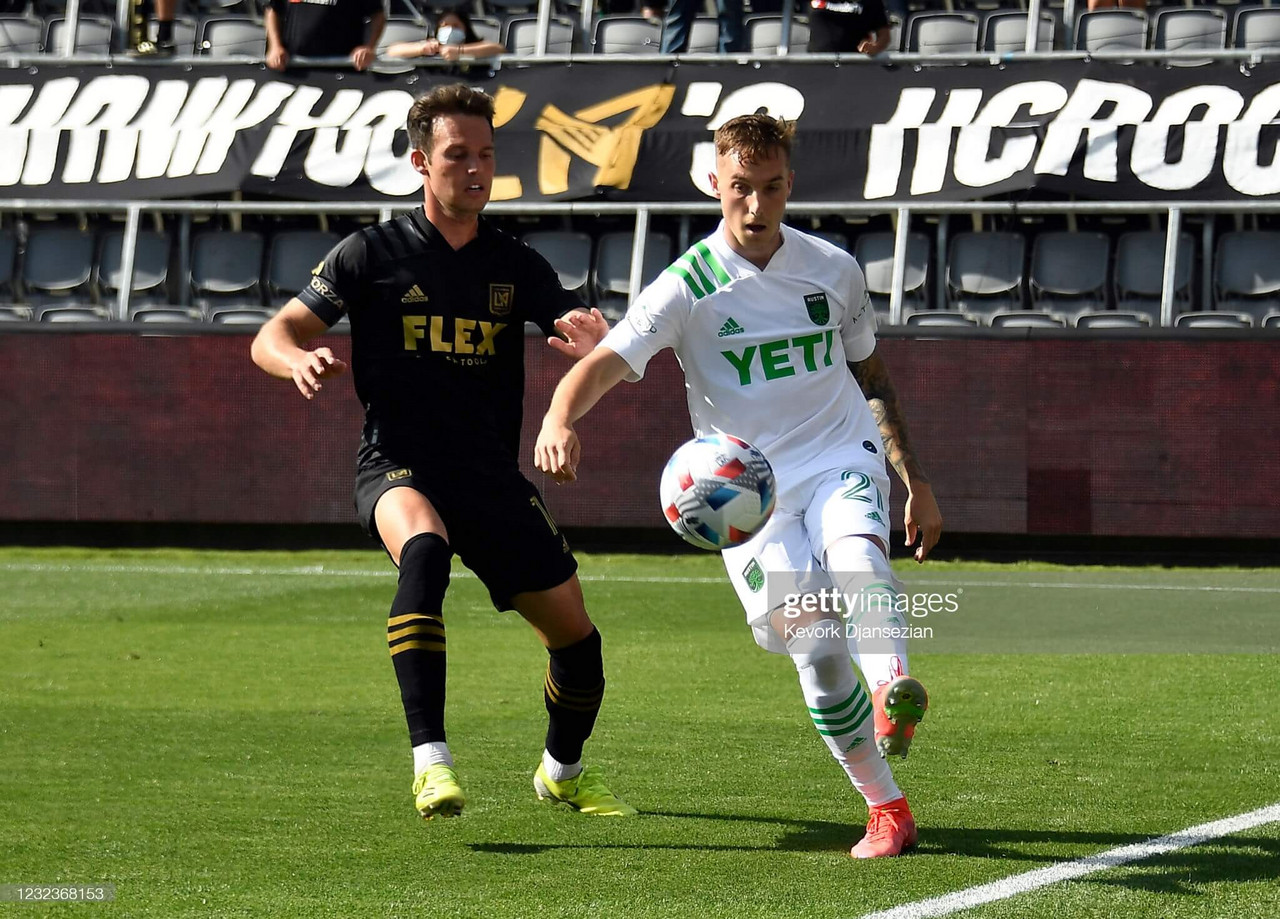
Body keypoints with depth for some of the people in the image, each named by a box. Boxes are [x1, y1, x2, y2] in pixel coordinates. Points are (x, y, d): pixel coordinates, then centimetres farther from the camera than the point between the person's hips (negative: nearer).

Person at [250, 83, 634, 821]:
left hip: (493, 476, 4)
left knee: (575, 633, 4)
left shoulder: (516, 267, 9)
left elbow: (591, 340, -1)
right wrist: (302, 360, -24)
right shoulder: (373, 254, 1)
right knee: (424, 549, -38)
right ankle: (431, 759, -43)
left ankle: (564, 770, 35)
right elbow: (272, 338, 0)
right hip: (399, 464, -4)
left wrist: (591, 339, -27)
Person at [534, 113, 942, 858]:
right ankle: (888, 810, 1)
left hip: (842, 461, 2)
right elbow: (608, 362, -20)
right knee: (817, 658, -10)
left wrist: (916, 478, 21)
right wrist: (559, 419, -42)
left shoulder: (833, 269, 5)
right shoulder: (688, 287, -7)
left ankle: (894, 688, -48)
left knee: (858, 556, -35)